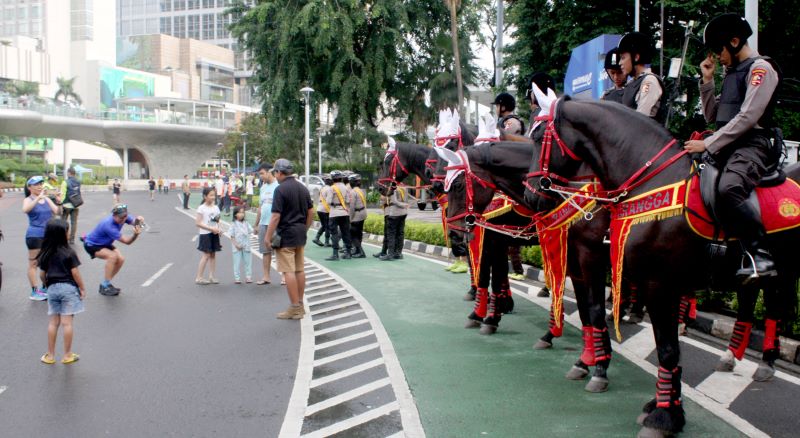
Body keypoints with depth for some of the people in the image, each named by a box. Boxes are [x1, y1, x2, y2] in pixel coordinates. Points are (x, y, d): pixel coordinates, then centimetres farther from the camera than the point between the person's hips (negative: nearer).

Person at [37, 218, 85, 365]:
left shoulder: (46, 253, 2)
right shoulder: (69, 252, -11)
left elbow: (42, 275, 7)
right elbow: (75, 272, -10)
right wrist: (82, 288, -1)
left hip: (52, 288, 4)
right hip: (68, 287, -4)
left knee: (53, 322, 12)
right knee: (67, 322, 1)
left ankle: (50, 355, 17)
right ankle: (67, 355, 8)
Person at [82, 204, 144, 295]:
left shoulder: (122, 217, -18)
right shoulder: (108, 225, -38)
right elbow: (126, 241, -36)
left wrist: (138, 220, -51)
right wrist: (135, 234, -56)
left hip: (104, 243, 8)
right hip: (91, 245, -8)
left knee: (120, 259, -7)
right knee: (112, 256, -30)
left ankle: (105, 285, 10)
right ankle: (105, 287, -18)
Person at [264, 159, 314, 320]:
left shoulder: (281, 189, -14)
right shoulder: (303, 188, 9)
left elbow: (276, 216, -17)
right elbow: (311, 212, 12)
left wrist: (268, 237, -11)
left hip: (286, 235, -8)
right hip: (301, 234, 8)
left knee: (289, 271, -4)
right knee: (299, 270, 12)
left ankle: (294, 308, -3)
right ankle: (300, 305, 19)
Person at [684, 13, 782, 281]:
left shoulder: (761, 68, -4)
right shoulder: (731, 72, 22)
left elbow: (747, 117, -15)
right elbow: (712, 116, 24)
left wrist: (708, 144, -17)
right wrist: (707, 81, 14)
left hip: (751, 145, -9)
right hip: (725, 146, 10)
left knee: (728, 189, -36)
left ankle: (760, 257, -30)